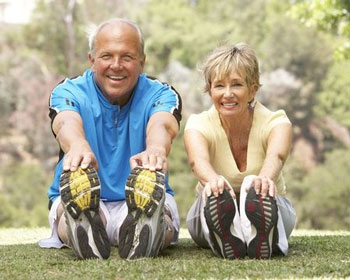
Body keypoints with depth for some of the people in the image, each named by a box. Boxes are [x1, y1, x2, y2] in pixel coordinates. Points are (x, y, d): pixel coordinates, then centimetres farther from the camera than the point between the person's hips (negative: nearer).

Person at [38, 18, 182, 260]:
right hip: (80, 202, 0)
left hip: (143, 203, 1)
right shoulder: (68, 92, 1)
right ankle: (85, 232, -67)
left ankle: (142, 235, -65)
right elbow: (67, 123, -24)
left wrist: (155, 149, -52)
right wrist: (78, 146, -53)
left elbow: (162, 125, -24)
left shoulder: (161, 95, 2)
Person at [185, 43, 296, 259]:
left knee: (258, 191, -38)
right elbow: (198, 160, -40)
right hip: (214, 217, 1)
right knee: (215, 194, -38)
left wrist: (265, 177, -69)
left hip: (267, 212, 0)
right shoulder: (199, 125, -15)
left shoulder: (275, 122, -16)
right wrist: (212, 180, -67)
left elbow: (276, 156, -42)